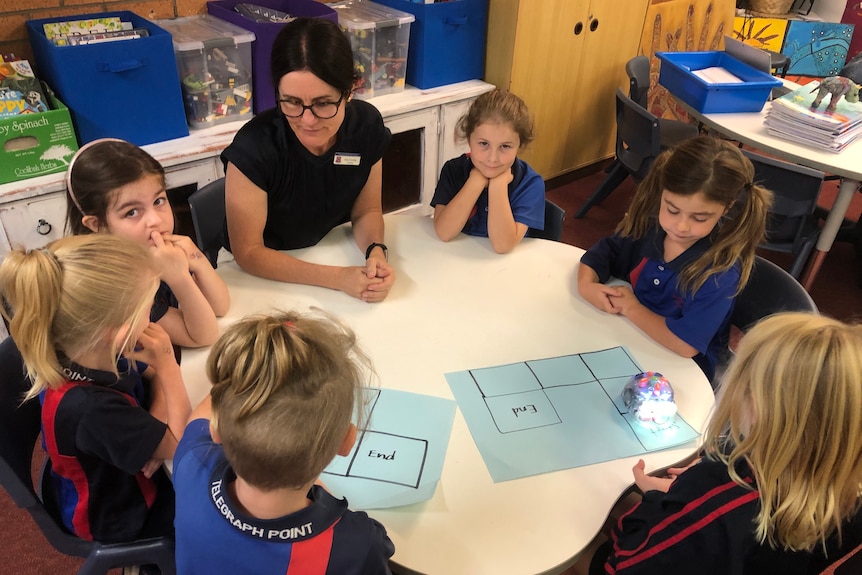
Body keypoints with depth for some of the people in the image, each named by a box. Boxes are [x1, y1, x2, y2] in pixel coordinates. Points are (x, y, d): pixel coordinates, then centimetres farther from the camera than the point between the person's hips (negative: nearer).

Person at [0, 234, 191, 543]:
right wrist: (168, 364, -30)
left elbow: (159, 375, -4)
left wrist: (158, 436, -21)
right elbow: (183, 444, -28)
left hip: (129, 476, 6)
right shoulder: (90, 408, -41)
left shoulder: (103, 351, -19)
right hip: (123, 517, -6)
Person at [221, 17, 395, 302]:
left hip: (328, 255, 3)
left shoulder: (367, 125, -14)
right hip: (261, 275, -3)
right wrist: (337, 277, -27)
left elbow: (367, 210, -1)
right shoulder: (253, 148, -27)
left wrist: (376, 252, -21)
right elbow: (248, 252, -19)